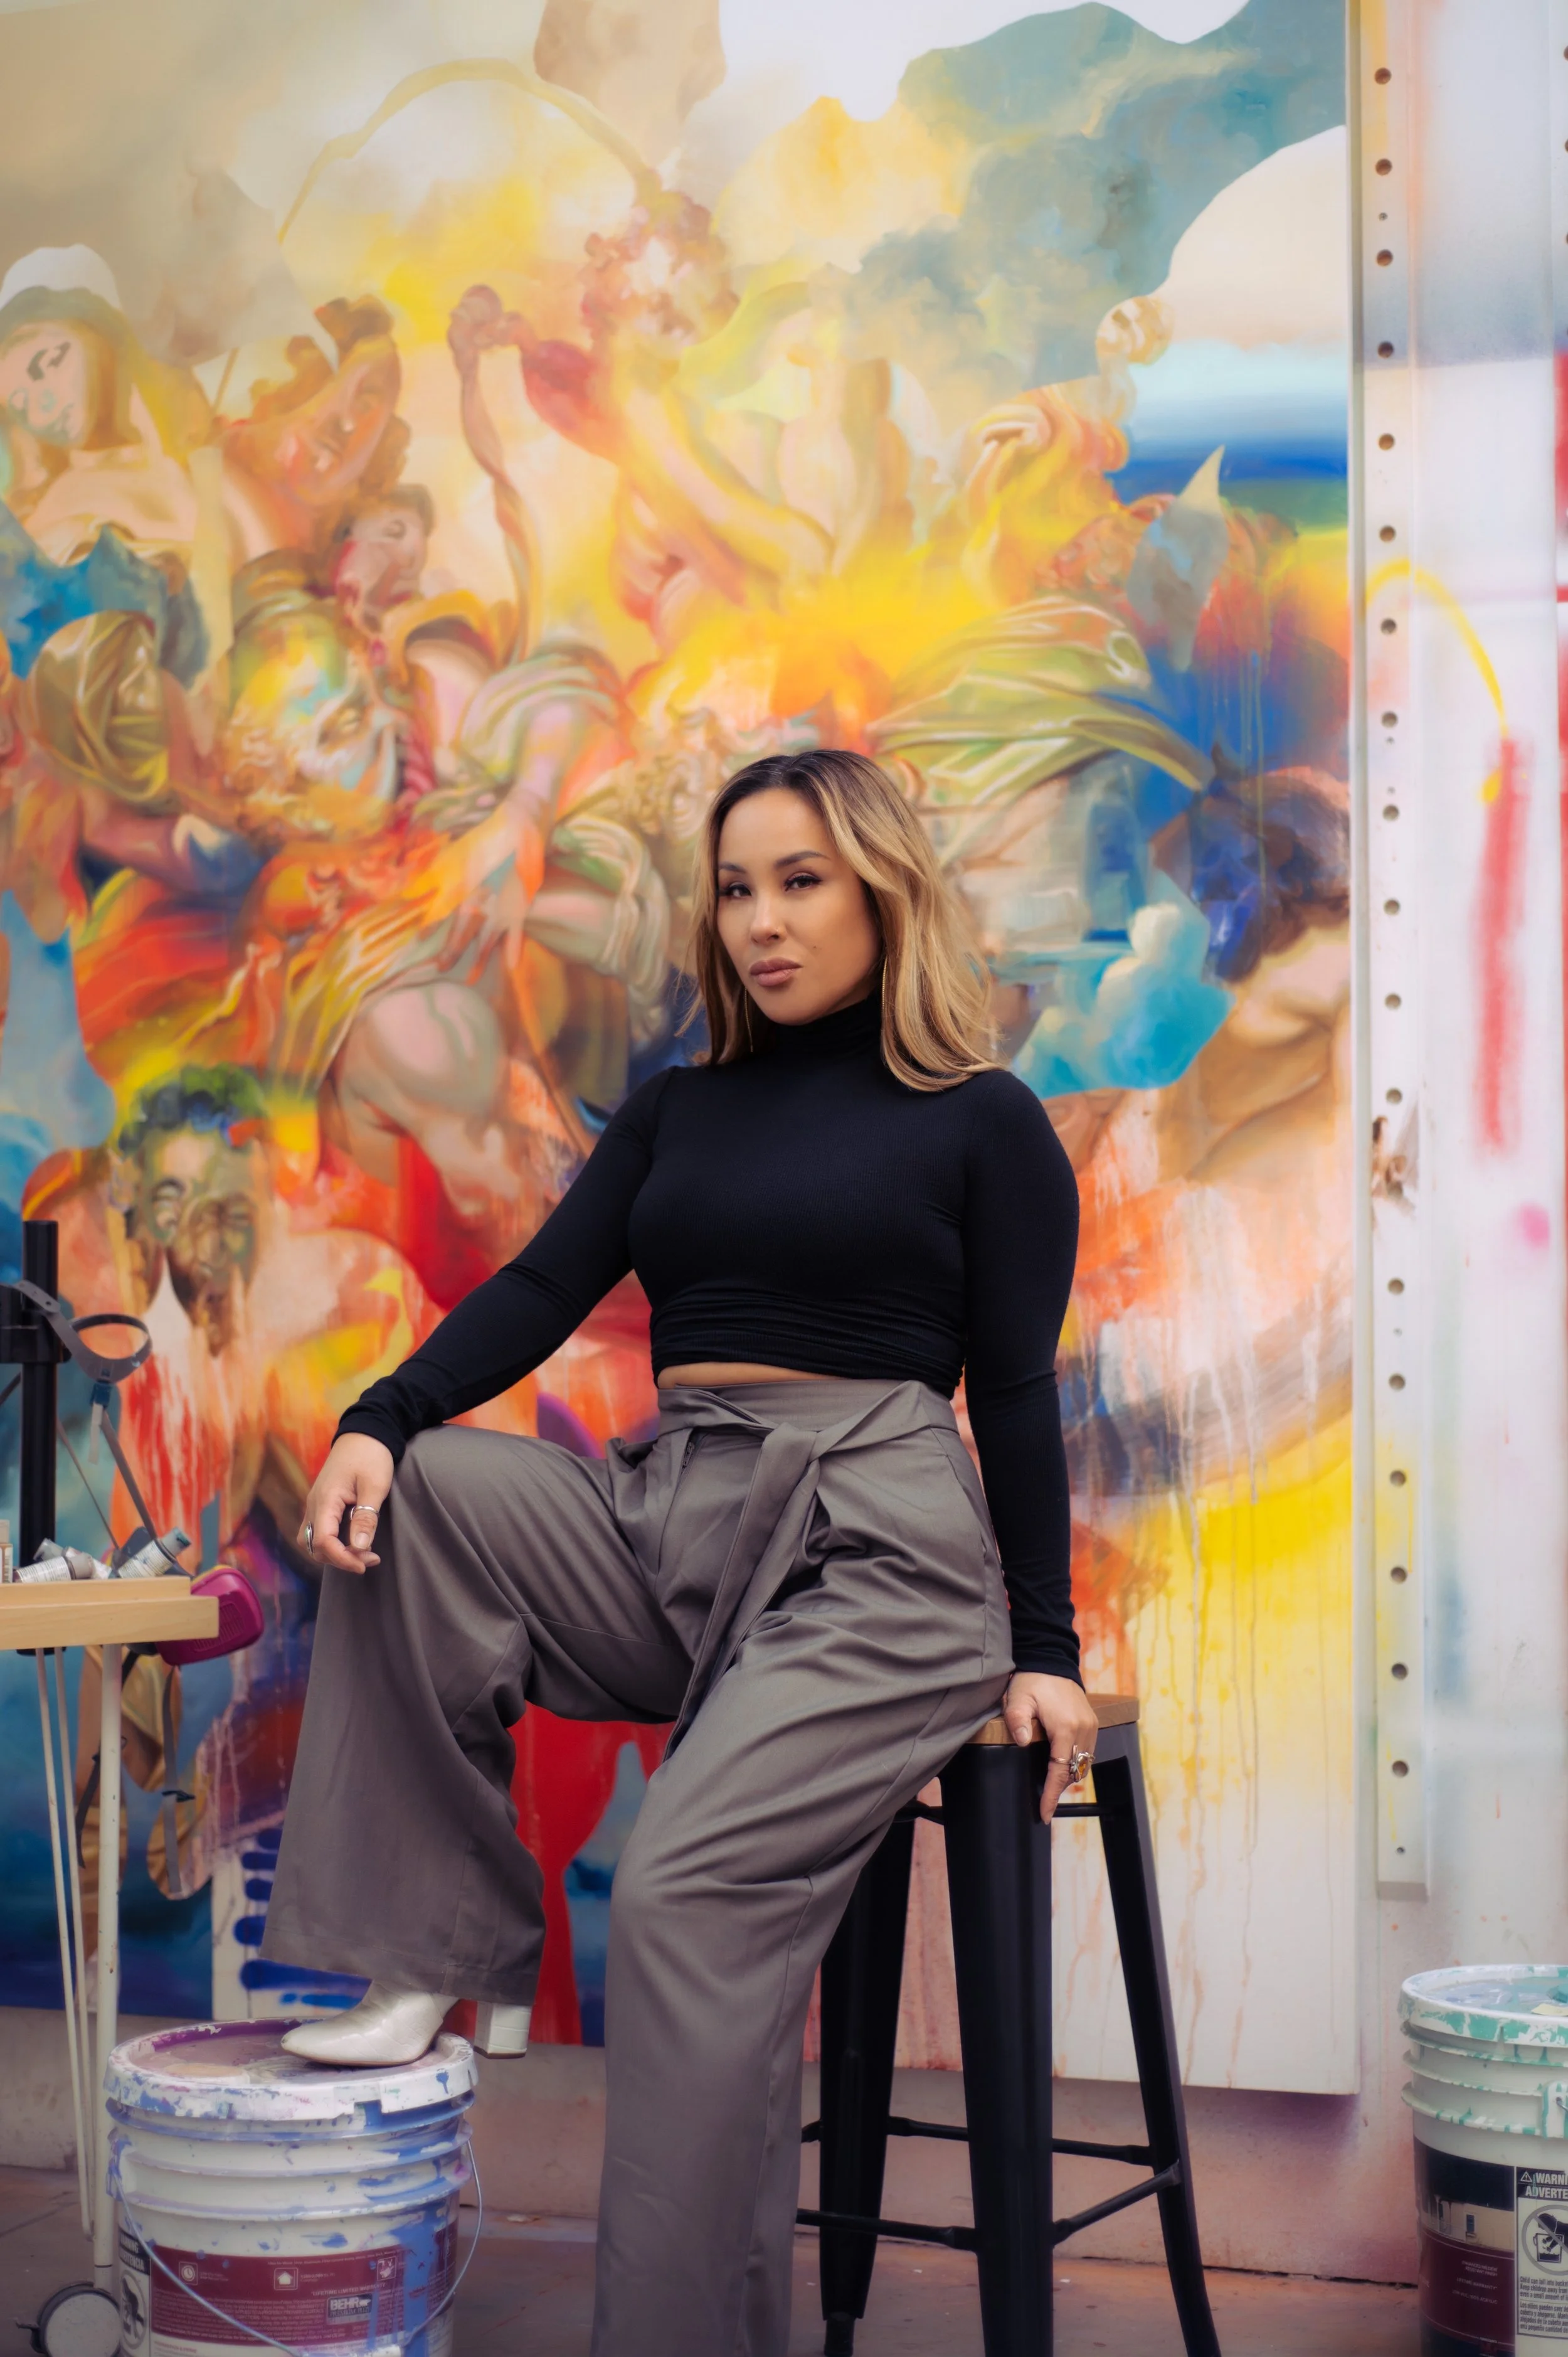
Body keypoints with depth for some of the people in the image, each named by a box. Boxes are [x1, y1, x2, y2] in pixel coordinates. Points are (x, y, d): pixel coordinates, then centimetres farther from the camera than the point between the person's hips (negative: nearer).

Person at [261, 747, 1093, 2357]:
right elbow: (543, 1289, 7)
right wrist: (380, 1419, -11)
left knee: (692, 1891, -24)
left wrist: (1043, 1651, -3)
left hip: (876, 1557, -5)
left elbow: (1018, 1396, 2)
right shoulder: (677, 1111, 18)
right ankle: (444, 1961, -14)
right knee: (409, 1500, -19)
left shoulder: (983, 1122, 5)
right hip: (669, 1528, 6)